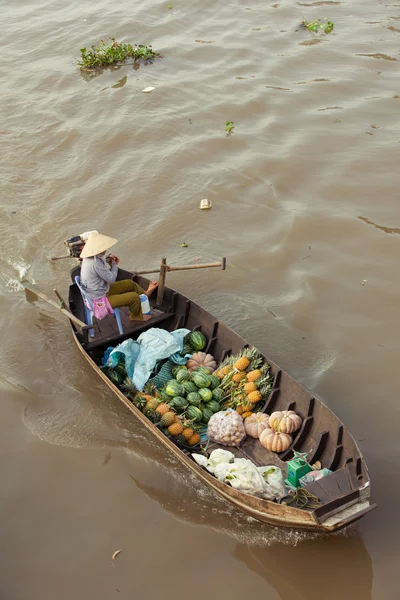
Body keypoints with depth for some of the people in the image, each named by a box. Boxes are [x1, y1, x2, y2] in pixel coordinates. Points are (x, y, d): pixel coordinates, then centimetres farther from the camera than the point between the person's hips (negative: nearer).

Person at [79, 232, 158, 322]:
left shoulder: (89, 258, -5)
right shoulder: (96, 264, -35)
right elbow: (111, 279, -22)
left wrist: (108, 257, -1)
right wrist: (114, 264, -6)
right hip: (100, 299, -10)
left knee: (130, 283, 17)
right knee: (134, 297, -5)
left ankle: (145, 293, 45)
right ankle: (136, 316, 23)